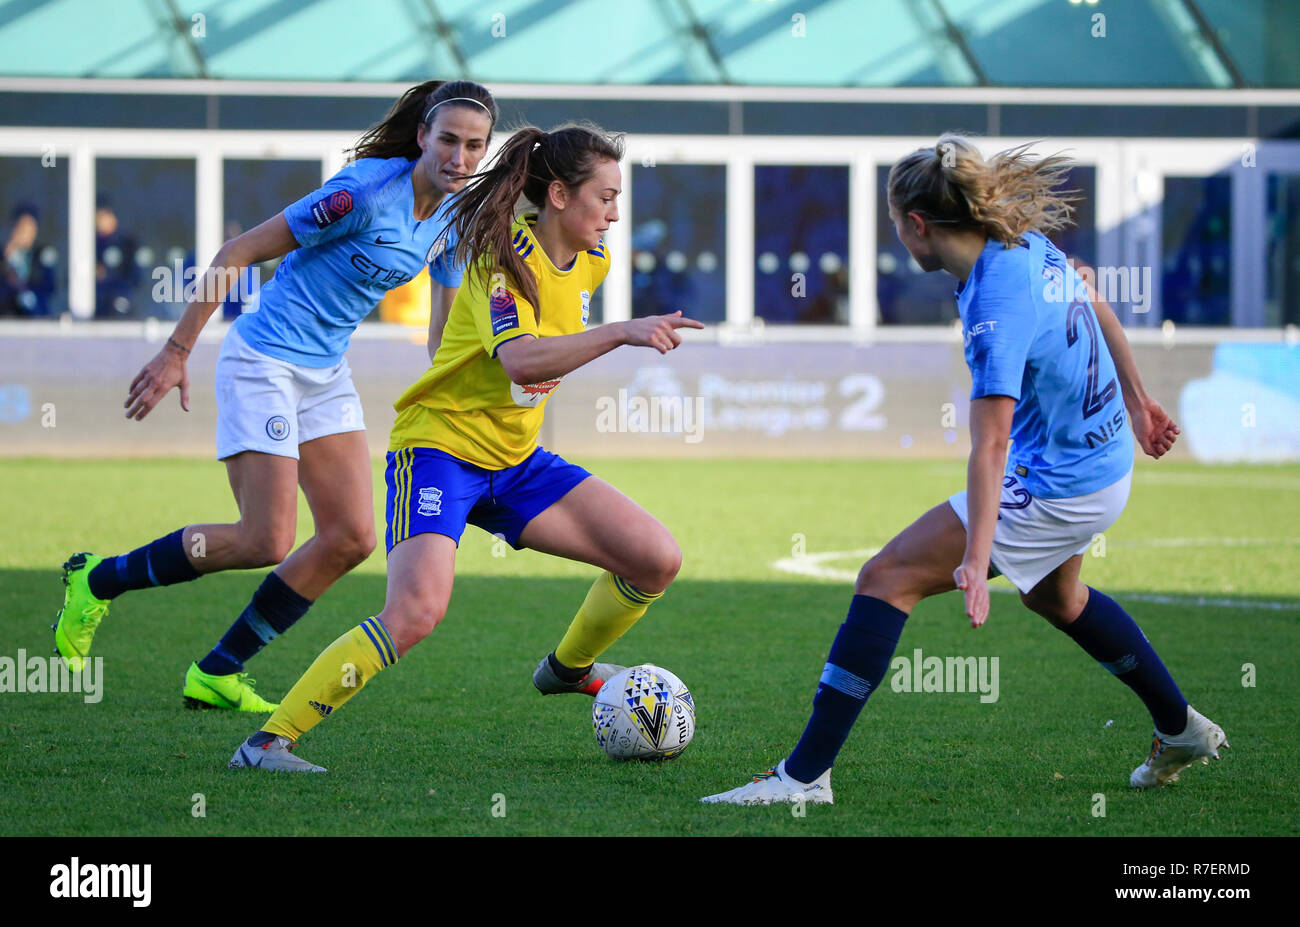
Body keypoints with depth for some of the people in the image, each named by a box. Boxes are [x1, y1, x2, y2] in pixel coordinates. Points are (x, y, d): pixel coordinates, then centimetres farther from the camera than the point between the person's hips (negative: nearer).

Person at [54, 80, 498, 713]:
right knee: (265, 542, -12)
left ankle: (217, 673, 9)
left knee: (352, 536, -2)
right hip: (264, 360, -8)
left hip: (325, 373, 8)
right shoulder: (367, 191, -23)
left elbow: (447, 327, 16)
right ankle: (97, 581, 8)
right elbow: (238, 253, -18)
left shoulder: (453, 215, 1)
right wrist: (177, 351, -16)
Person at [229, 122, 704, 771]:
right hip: (440, 445, -8)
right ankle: (269, 740, -22)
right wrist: (620, 333, -42)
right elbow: (520, 358, -37)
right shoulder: (504, 257, -20)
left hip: (515, 461, 8)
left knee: (657, 559, 0)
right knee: (417, 609, -30)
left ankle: (568, 669, 27)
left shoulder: (590, 262, 5)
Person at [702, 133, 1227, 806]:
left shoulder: (994, 308, -29)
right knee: (1054, 595, 36)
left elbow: (991, 445, -35)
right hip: (1107, 464, 10)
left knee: (887, 579, -11)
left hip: (1055, 491, -10)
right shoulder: (1032, 246, -2)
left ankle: (805, 775, -13)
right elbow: (1099, 313, 15)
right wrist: (1137, 403, 29)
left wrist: (976, 560, -40)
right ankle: (1183, 732, 49)